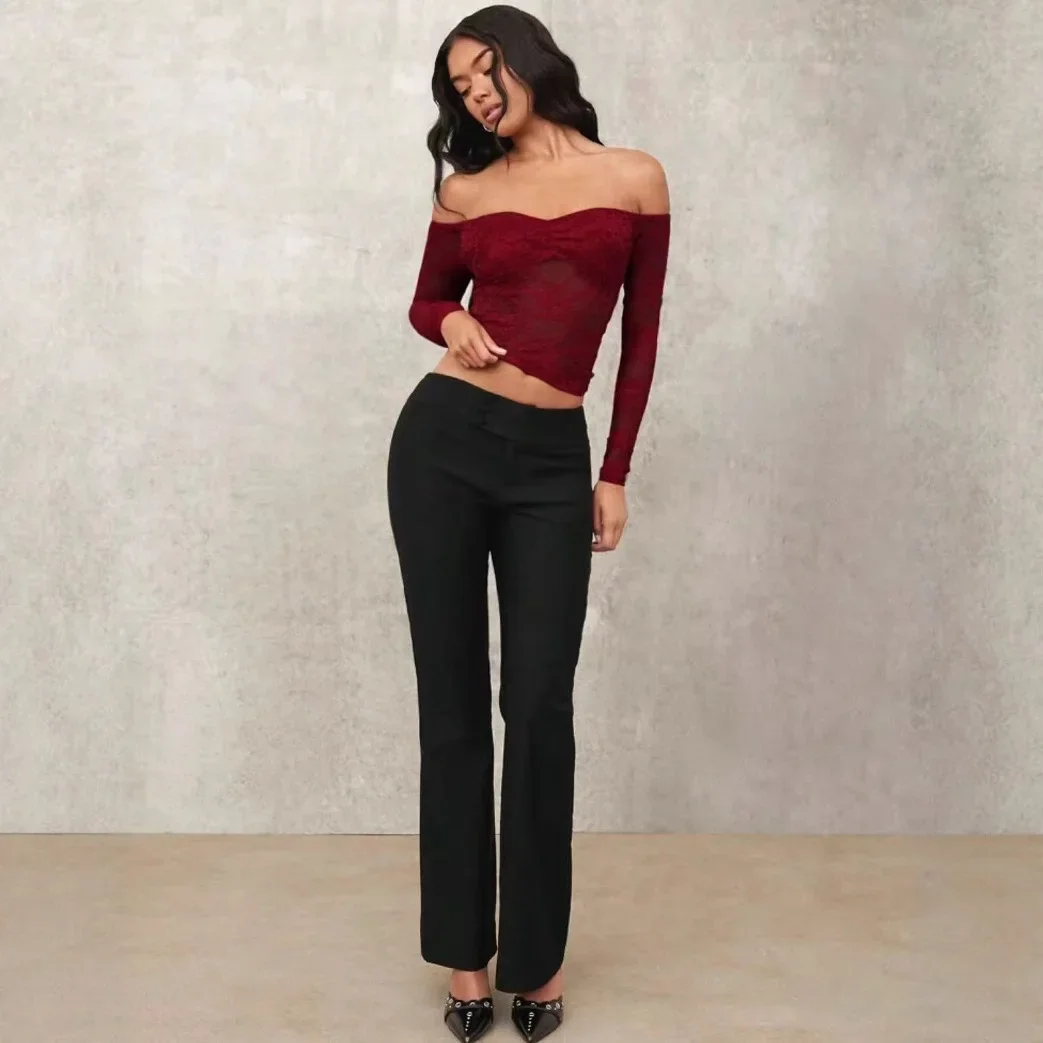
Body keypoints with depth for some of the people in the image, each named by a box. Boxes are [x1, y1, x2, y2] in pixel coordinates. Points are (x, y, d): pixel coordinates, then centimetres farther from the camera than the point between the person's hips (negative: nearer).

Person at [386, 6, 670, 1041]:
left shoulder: (634, 179, 6)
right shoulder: (465, 191, 8)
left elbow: (640, 338, 8)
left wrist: (616, 475, 5)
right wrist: (451, 323, -3)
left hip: (550, 461, -1)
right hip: (443, 438, 1)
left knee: (538, 704, -3)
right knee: (453, 698, 4)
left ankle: (537, 952, 16)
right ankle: (466, 949, 18)